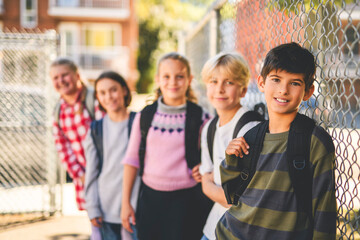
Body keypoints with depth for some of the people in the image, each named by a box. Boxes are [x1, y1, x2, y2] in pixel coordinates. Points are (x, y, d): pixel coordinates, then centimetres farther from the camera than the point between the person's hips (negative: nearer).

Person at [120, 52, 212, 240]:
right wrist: (125, 202, 7)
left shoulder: (200, 118, -4)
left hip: (186, 199, -2)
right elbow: (132, 159, 7)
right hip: (150, 197, 3)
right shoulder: (145, 116, 3)